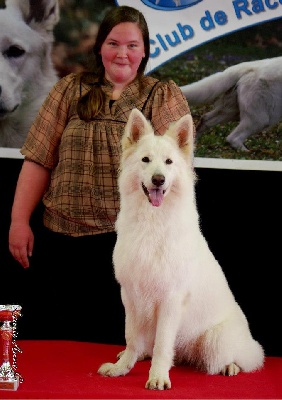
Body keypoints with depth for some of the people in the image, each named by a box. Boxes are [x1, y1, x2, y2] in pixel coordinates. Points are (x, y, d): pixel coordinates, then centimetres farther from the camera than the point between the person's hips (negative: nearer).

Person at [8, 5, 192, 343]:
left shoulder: (164, 96, 4)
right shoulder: (70, 90, 9)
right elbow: (39, 160, 6)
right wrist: (19, 221, 0)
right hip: (60, 240, 2)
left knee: (119, 341, 3)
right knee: (52, 340, 10)